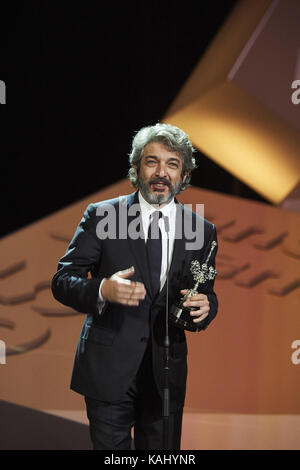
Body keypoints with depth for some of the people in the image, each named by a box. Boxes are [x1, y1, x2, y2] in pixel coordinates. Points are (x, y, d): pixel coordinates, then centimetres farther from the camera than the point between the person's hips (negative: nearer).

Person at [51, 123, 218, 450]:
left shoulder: (202, 230, 6)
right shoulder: (101, 216, -2)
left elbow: (207, 294, 12)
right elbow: (62, 281, -4)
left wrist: (205, 307, -13)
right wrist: (102, 290, -25)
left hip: (167, 373, 3)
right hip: (109, 371, -2)